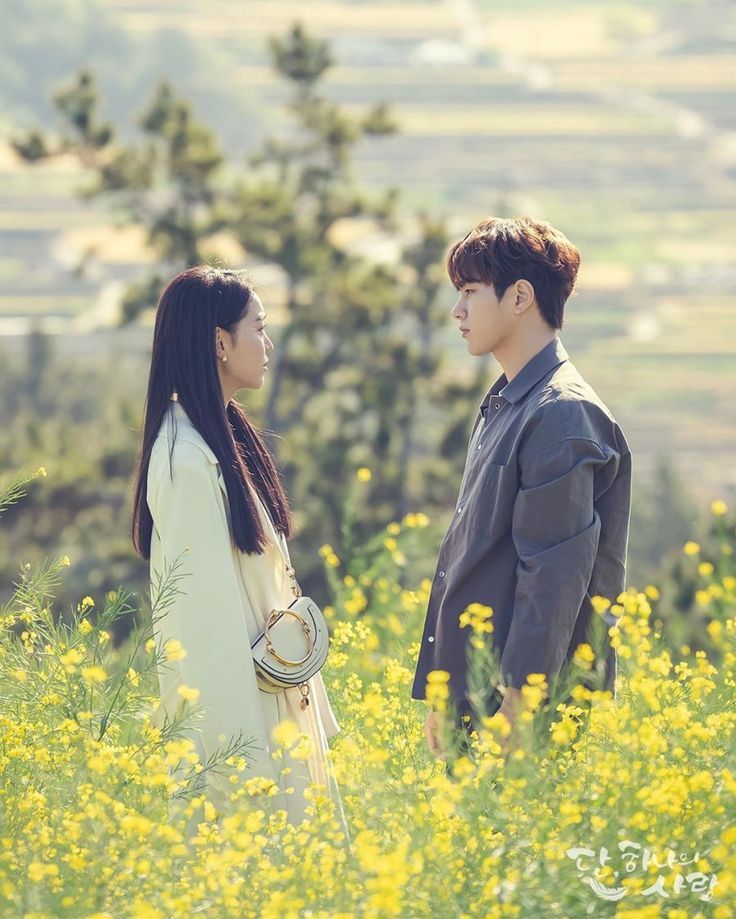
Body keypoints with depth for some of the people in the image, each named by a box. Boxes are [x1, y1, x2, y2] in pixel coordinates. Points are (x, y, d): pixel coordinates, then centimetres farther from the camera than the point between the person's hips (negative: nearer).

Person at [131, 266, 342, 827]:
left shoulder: (227, 434, 10)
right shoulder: (189, 460, -19)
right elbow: (203, 610, -20)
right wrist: (237, 751, -19)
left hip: (268, 685, 9)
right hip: (229, 692, -9)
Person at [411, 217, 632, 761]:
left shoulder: (564, 414, -13)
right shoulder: (504, 405, 17)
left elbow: (555, 577, -19)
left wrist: (517, 706, -21)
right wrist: (441, 695, 19)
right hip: (474, 704, 9)